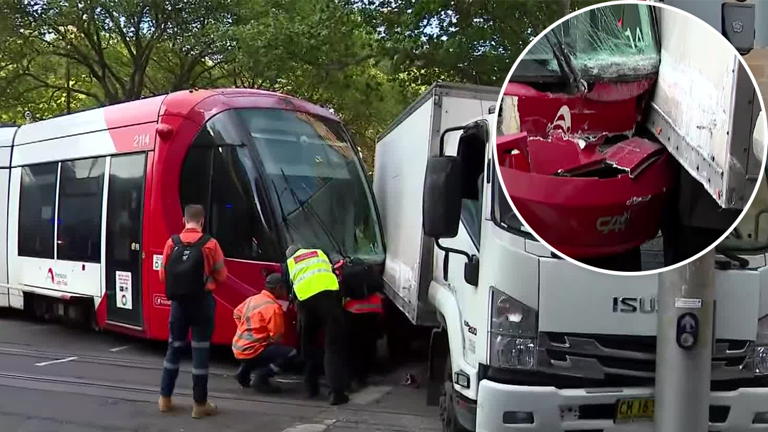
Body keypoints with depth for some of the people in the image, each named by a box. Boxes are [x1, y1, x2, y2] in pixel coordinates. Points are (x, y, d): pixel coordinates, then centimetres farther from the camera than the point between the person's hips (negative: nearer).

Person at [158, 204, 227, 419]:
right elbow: (221, 275, -1)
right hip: (202, 302, -3)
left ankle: (165, 398, 21)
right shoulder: (210, 244, -9)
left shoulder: (172, 243, -1)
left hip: (178, 302, 3)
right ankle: (199, 403, 5)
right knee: (200, 350, 2)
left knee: (175, 347, 16)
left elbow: (163, 275, 5)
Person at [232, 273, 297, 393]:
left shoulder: (252, 299, 9)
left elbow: (237, 313, 24)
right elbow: (276, 338, -14)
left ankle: (243, 373, 20)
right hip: (251, 351, -9)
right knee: (290, 352, -8)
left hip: (238, 348, 9)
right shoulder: (273, 307, -15)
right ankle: (261, 378, -13)